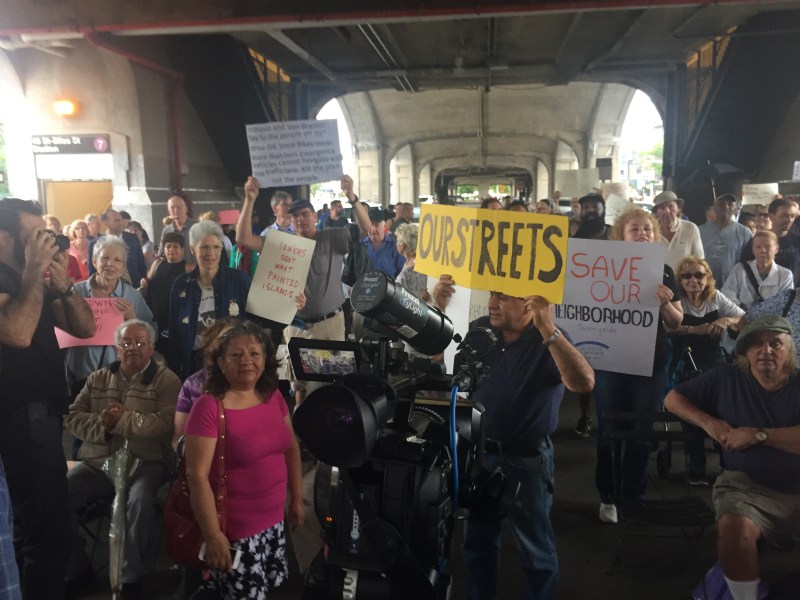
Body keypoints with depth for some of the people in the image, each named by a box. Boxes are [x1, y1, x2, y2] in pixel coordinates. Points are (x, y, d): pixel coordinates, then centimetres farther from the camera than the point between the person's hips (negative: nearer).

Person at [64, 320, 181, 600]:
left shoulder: (166, 380, 0)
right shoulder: (98, 378, 16)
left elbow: (165, 423, -14)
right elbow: (72, 417, 7)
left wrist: (123, 420, -14)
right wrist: (101, 424, -12)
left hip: (144, 464, -4)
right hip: (96, 463, 5)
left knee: (141, 500, -33)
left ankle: (131, 576, -13)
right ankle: (73, 566, 4)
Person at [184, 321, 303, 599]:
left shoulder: (273, 396, -1)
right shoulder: (208, 407, -19)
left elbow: (291, 448, 11)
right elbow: (197, 476, -19)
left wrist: (297, 499, 13)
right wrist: (213, 535, -19)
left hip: (274, 521, 6)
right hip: (234, 530, -6)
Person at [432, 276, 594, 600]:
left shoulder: (549, 340, -15)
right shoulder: (479, 329, -1)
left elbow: (584, 383, -30)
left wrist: (547, 328, -38)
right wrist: (439, 308, -11)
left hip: (526, 458, -5)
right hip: (480, 451, 5)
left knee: (535, 546, 12)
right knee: (477, 539, 21)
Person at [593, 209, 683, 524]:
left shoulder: (664, 272, 2)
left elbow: (677, 322, 4)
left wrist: (666, 303, -15)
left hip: (652, 362, 2)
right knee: (609, 428, 6)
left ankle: (635, 493, 30)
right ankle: (608, 496, 19)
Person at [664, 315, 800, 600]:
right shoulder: (726, 379, 9)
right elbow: (673, 399, 13)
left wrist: (758, 435, -11)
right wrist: (709, 423, -2)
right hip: (747, 486, 0)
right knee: (734, 530, -32)